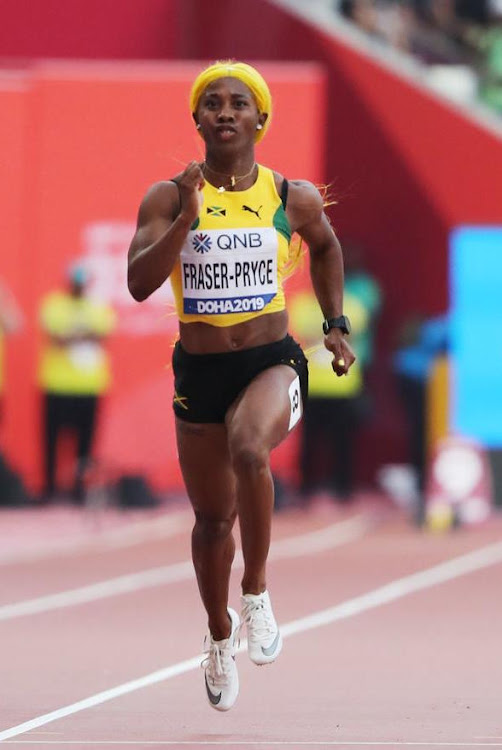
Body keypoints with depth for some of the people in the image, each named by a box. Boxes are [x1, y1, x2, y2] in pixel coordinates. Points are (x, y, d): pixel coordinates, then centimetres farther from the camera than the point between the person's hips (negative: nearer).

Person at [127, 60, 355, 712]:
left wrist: (336, 324, 17)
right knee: (213, 518, 14)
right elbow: (139, 283, -15)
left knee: (248, 449, -35)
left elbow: (326, 247, 21)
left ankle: (256, 591, -15)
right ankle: (220, 633, 42)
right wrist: (186, 220, -25)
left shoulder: (292, 199, -1)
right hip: (198, 370, 2)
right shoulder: (169, 199, -4)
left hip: (272, 363, -2)